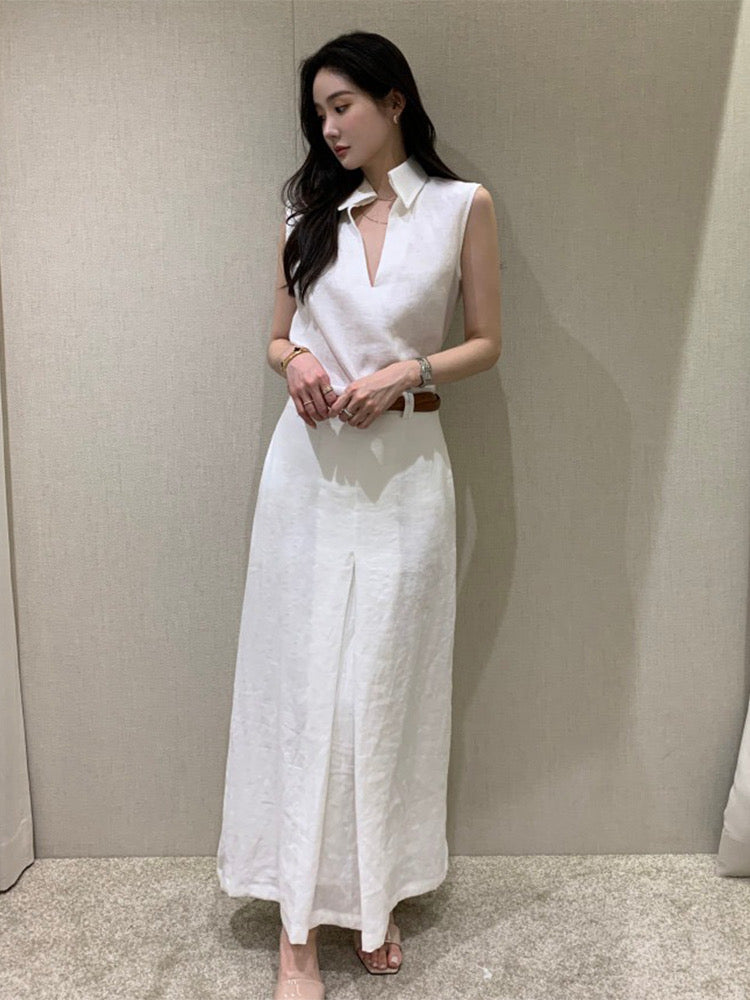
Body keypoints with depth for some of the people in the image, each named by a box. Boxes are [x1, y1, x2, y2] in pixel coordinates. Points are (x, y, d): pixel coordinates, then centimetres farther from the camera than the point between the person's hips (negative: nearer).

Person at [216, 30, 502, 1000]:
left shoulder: (464, 206, 4)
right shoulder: (308, 211, 10)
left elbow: (485, 342, 5)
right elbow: (279, 338, 15)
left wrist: (406, 373, -12)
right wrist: (296, 360, -8)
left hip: (404, 466, -1)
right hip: (310, 463, 2)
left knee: (384, 683, 5)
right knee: (299, 680, 2)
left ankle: (375, 894, 26)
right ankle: (299, 922, 14)